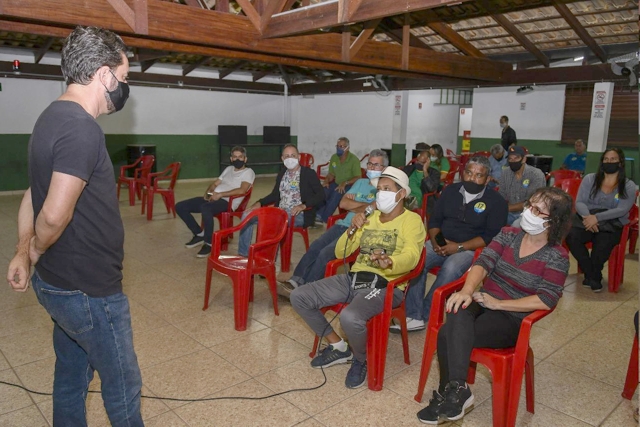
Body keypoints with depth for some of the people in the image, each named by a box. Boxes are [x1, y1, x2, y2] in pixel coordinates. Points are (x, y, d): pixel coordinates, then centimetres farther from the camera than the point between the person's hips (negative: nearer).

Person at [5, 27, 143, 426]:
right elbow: (55, 215, -28)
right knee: (123, 389, 9)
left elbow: (34, 195, 12)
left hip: (59, 284, 9)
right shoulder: (82, 129, -23)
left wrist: (23, 252, 7)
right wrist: (35, 252, -9)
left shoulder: (53, 117, 9)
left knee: (71, 379, 23)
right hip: (90, 290, -9)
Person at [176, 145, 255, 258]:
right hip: (213, 198, 8)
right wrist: (207, 193, 1)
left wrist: (220, 194, -19)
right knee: (180, 207, -3)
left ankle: (209, 243, -22)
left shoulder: (248, 172, 1)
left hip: (227, 201, -8)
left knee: (205, 208, -40)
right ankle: (200, 234, 10)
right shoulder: (228, 169, 25)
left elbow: (241, 190, -15)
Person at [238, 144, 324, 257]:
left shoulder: (309, 173, -4)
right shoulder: (281, 173, 15)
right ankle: (243, 254, 3)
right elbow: (275, 195, 22)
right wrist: (259, 203, 5)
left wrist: (303, 206, -25)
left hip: (299, 215, -7)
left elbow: (321, 195, -12)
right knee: (247, 215, -5)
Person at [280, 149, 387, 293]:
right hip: (343, 224, 7)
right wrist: (363, 205, -2)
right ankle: (296, 280, -11)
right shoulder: (360, 182, 20)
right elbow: (343, 203, 10)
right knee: (315, 247, -13)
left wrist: (352, 204, -1)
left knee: (326, 253, -22)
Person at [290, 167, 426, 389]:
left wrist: (389, 262, -43)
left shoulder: (412, 220, -2)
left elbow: (410, 258, -21)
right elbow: (340, 253, 16)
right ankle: (338, 347, 11)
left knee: (350, 317, -36)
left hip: (385, 285, -7)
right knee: (299, 297, -6)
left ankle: (362, 360, 0)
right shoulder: (369, 218, 18)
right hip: (353, 278, 7)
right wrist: (352, 230, -3)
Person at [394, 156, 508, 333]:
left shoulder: (496, 201, -3)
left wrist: (459, 247, -18)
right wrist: (434, 240, -9)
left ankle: (424, 315, -19)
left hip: (471, 249, -4)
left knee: (450, 268, -35)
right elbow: (435, 220, 11)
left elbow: (491, 237, -10)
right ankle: (413, 316, -25)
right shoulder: (450, 191, 10)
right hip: (442, 244, 4)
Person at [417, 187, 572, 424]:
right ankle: (456, 390, -24)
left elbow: (546, 301, -16)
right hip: (483, 302, 4)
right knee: (458, 312, -33)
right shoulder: (509, 234, 5)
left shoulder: (557, 257, -8)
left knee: (448, 333, -29)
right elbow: (483, 263, -7)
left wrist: (498, 304, -21)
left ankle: (448, 393, -14)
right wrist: (467, 291, -26)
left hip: (512, 319, -4)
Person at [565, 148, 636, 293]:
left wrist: (597, 217, -22)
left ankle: (592, 275, -5)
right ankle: (592, 275, -11)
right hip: (588, 219, 2)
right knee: (572, 236, -31)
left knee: (603, 244, -35)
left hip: (613, 224, -2)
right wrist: (588, 217, -21)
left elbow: (622, 210, -9)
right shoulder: (590, 179, 9)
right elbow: (579, 202, 0)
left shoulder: (628, 186, 4)